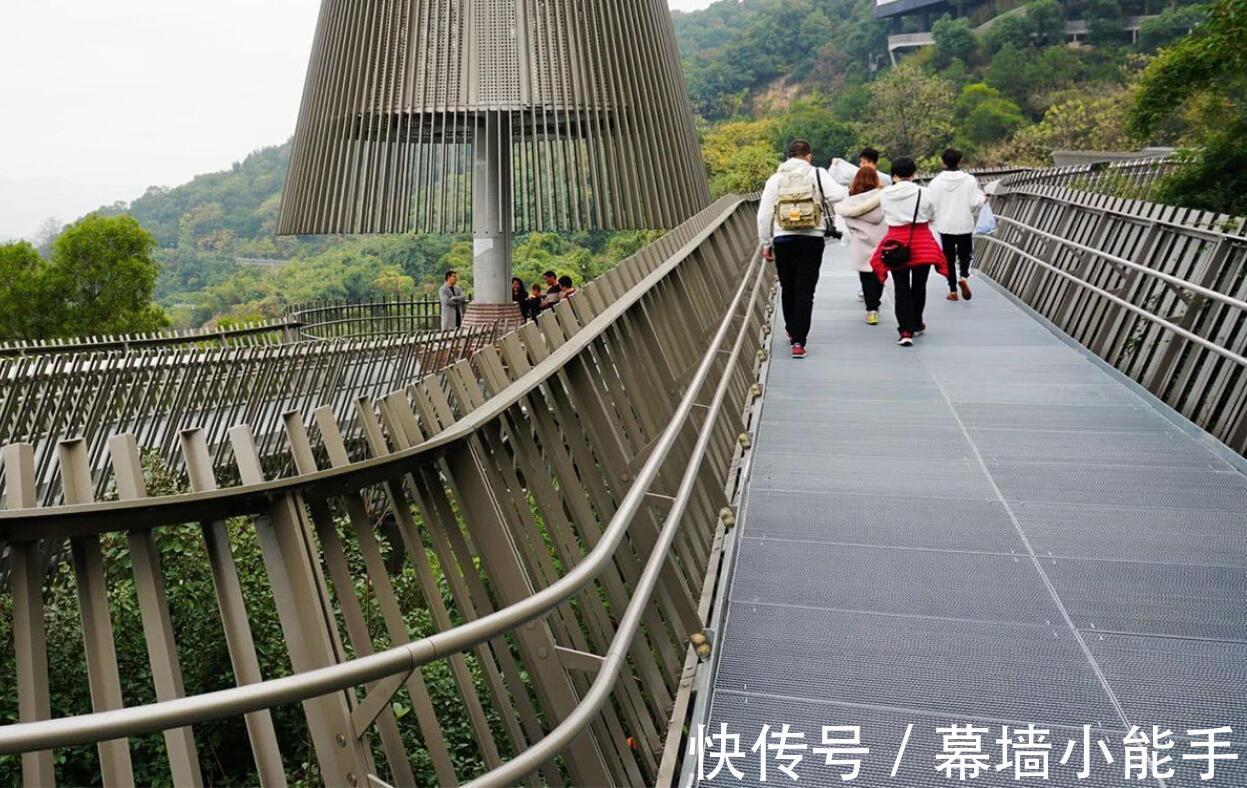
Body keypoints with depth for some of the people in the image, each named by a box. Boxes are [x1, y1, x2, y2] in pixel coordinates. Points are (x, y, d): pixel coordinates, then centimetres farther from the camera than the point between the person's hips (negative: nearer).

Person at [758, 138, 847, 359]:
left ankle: (792, 332, 32)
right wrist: (846, 189, 9)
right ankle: (799, 341, -6)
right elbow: (837, 195, -14)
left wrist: (766, 243, 14)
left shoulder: (775, 179, 6)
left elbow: (764, 215, 5)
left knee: (787, 288, 17)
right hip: (812, 240, -2)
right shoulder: (818, 174, 0)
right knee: (805, 291, 0)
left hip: (783, 240, 2)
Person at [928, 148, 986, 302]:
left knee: (949, 257, 11)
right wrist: (983, 198, 13)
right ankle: (964, 277, -10)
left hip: (945, 226, 0)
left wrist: (932, 218, 11)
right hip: (965, 225, 0)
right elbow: (974, 202, -9)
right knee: (965, 254, 17)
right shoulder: (969, 180, -9)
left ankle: (953, 290, 11)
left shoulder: (936, 181, -9)